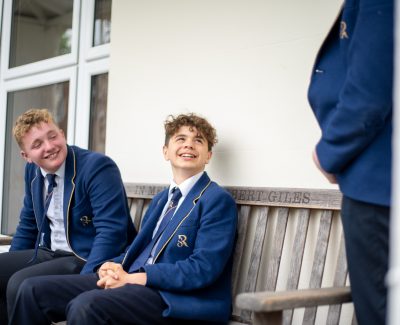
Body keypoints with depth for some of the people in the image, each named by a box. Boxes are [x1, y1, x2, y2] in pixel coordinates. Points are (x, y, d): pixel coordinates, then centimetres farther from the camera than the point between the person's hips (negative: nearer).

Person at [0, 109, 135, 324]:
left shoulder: (98, 167, -18)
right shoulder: (33, 170, 6)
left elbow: (111, 232, -25)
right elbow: (28, 225, 19)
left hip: (87, 258, -8)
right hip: (50, 253, 8)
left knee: (20, 284, -27)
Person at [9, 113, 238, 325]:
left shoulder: (218, 200, -5)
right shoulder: (161, 199, 23)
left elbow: (202, 269, -15)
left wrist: (131, 278, -16)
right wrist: (114, 267, -2)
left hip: (174, 298, -8)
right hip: (134, 281, 8)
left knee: (86, 305, -35)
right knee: (34, 289, -3)